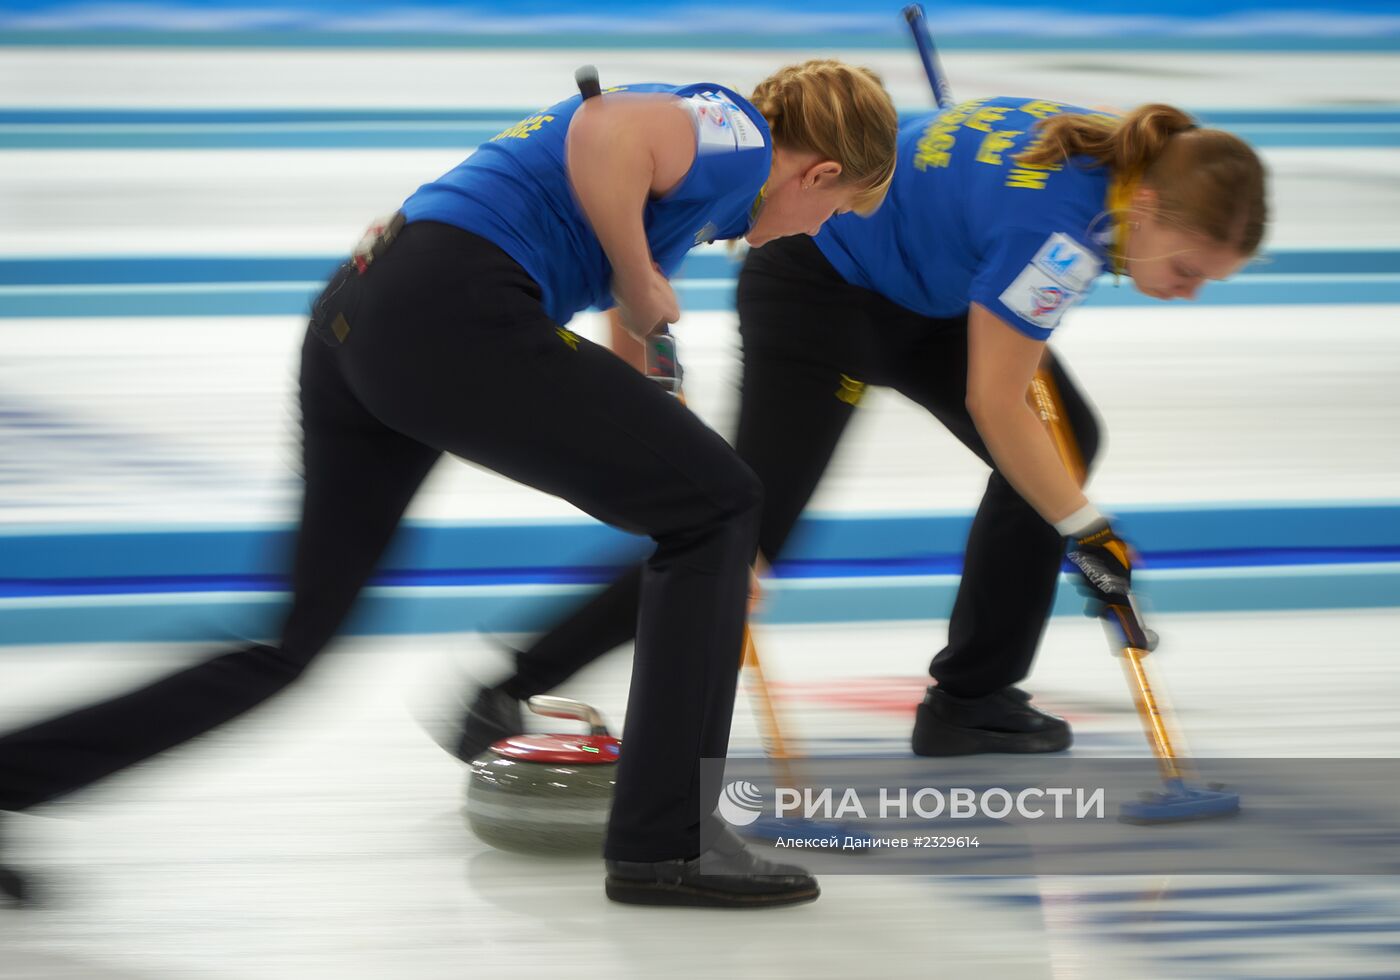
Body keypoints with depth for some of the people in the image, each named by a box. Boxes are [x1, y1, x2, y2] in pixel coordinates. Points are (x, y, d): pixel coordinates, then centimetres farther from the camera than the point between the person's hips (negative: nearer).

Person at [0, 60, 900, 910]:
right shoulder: (740, 139, 3)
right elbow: (604, 135, -23)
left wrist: (715, 578, 40)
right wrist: (643, 292, -7)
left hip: (354, 320, 9)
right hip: (451, 318, -9)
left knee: (288, 643, 15)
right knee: (718, 507, 6)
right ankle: (667, 843, 7)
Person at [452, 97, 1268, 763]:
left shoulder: (1128, 153, -9)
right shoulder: (1057, 225, -33)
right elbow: (995, 404, -27)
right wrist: (1088, 533, -22)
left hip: (916, 284, 10)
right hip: (817, 284, -10)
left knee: (1067, 438, 7)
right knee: (752, 522, -14)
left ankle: (971, 699, 12)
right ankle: (514, 696, -11)